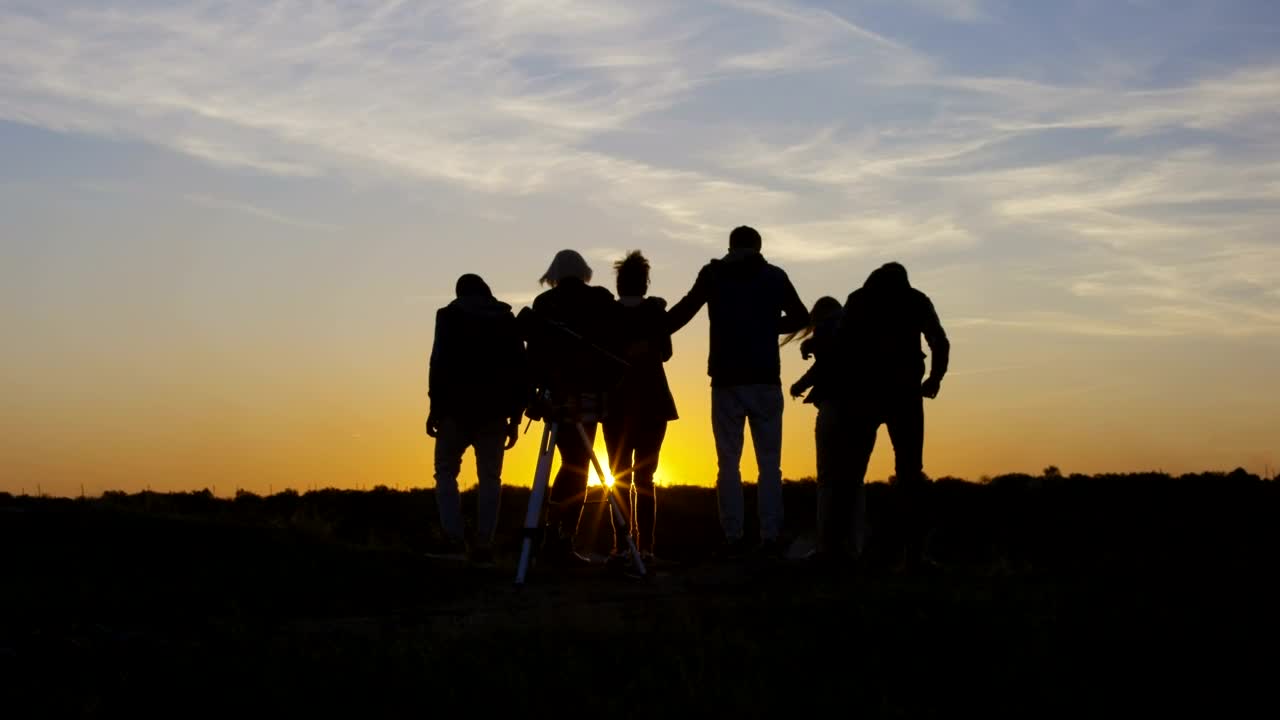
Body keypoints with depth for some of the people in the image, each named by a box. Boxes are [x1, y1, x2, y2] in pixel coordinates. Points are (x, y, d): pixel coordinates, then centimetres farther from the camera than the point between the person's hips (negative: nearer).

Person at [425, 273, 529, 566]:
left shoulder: (450, 315, 3)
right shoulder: (507, 320, 12)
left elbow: (440, 363, -8)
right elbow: (520, 369, 8)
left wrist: (435, 406, -7)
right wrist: (515, 415, 9)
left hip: (458, 408, -3)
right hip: (494, 411, 3)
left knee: (446, 471, 7)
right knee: (490, 477, 6)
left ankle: (454, 539, -6)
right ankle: (483, 545, -1)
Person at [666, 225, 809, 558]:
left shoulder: (713, 273, 7)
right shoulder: (774, 275, 9)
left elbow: (682, 312, 3)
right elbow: (801, 317, 15)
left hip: (727, 380, 0)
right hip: (765, 380, 0)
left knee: (728, 462, 2)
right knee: (769, 463, 4)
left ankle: (733, 538, -4)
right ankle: (770, 538, -3)